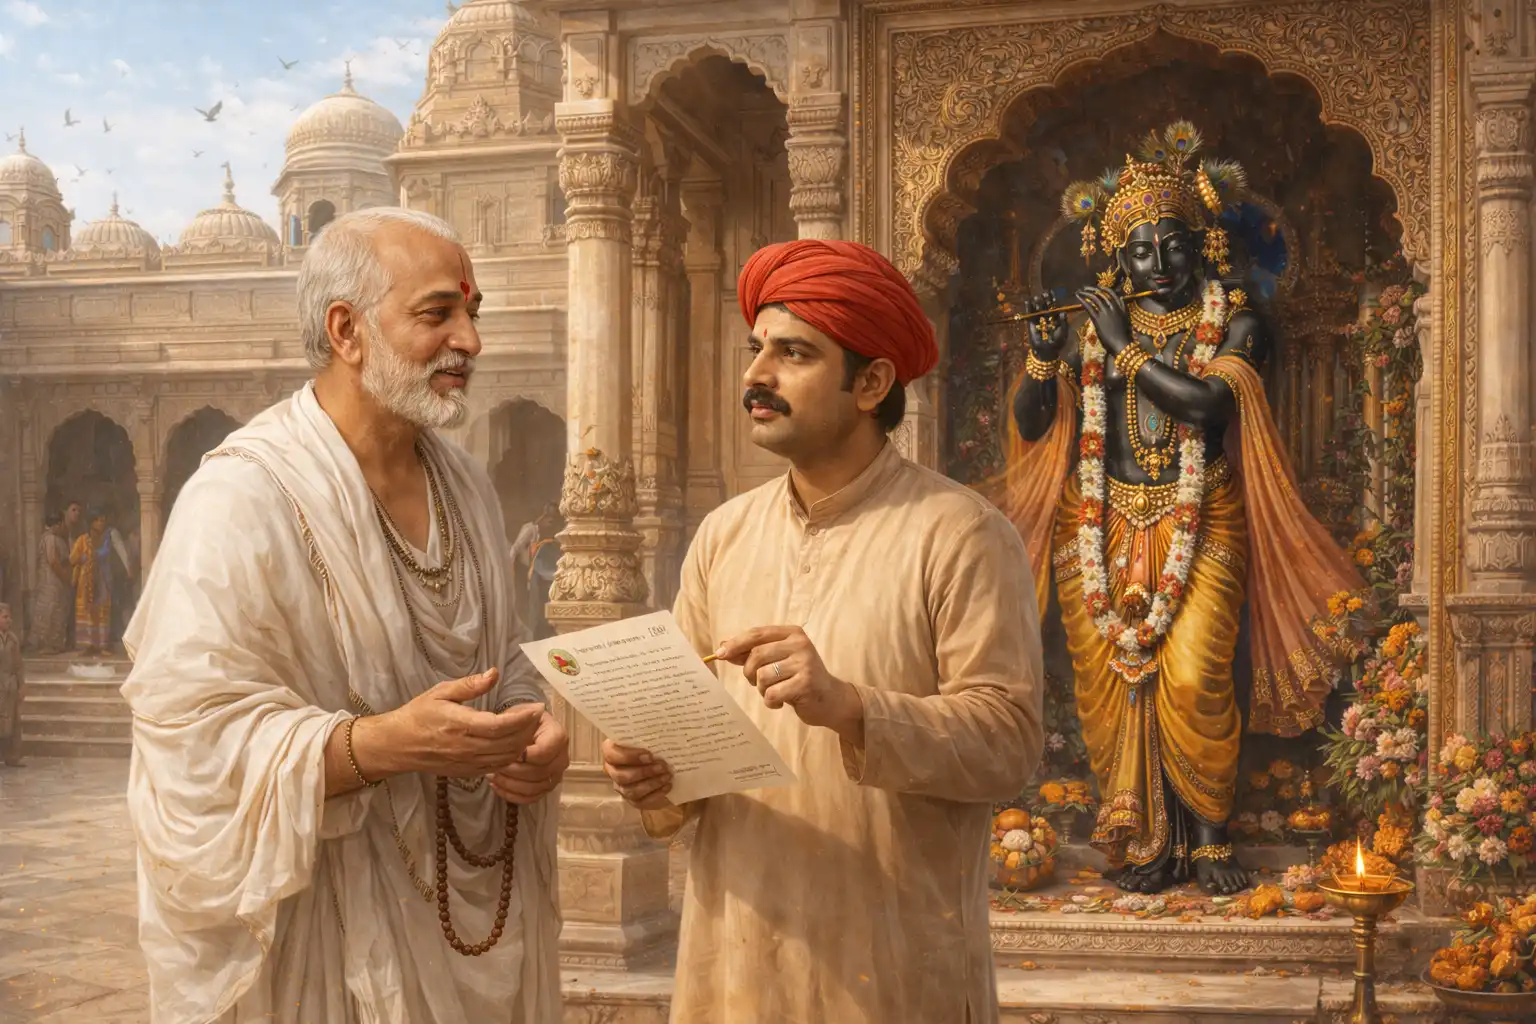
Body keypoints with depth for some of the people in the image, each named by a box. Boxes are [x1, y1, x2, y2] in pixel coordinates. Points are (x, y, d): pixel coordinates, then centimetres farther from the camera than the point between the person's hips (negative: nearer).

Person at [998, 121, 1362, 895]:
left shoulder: (1234, 327, 3)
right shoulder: (1096, 326, 11)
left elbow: (1205, 401, -17)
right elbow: (1032, 424, 7)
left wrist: (1126, 348, -10)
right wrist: (1042, 356, -11)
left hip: (1198, 525, -2)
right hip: (1106, 526, 3)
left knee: (1192, 678, -13)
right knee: (1112, 680, -3)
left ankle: (1208, 839, 1)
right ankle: (1146, 843, 6)